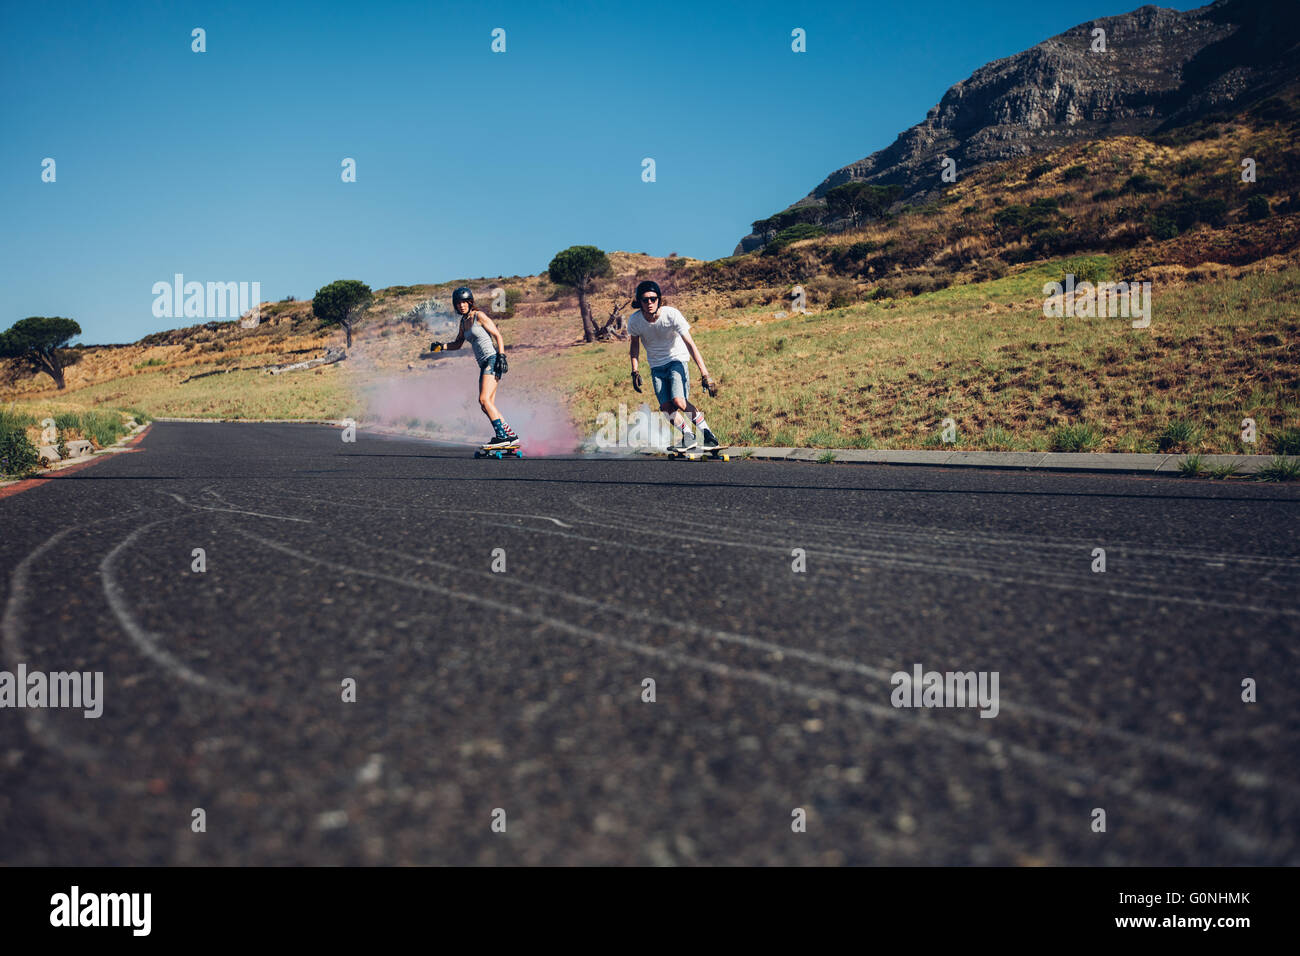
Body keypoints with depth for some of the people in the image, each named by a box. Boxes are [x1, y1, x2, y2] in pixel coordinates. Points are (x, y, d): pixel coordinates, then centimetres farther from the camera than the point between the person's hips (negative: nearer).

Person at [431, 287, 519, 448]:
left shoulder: (479, 316, -5)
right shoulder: (464, 322, 18)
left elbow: (498, 336, -7)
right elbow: (458, 344, 28)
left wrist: (502, 357, -17)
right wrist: (441, 346, 11)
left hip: (492, 360, -8)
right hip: (484, 364, 8)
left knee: (484, 400, -19)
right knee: (487, 405, 4)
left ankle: (502, 436, -21)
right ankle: (510, 435, 9)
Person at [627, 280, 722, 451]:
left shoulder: (672, 314, -24)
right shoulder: (634, 320, -15)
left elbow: (690, 344, -24)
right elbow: (635, 344, 7)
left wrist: (704, 374, -29)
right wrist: (635, 371, -1)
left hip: (677, 359, -3)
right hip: (656, 366, 3)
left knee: (679, 402, -24)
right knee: (666, 407, -11)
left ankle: (705, 431, -4)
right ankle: (688, 437, 11)